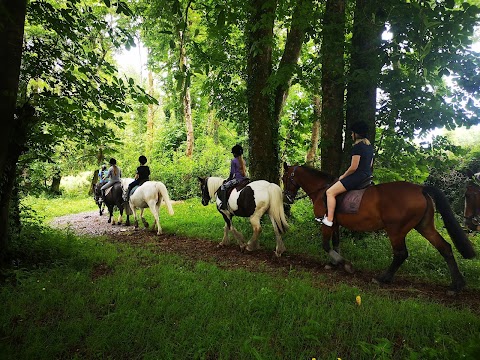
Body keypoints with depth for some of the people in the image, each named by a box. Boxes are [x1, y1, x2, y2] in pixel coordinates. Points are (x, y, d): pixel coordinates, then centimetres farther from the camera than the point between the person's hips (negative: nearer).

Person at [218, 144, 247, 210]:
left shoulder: (233, 161, -8)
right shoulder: (243, 161, 14)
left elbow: (232, 173, -10)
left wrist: (227, 180, 4)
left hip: (237, 179, -8)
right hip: (243, 179, 8)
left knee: (223, 186, -9)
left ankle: (224, 204, -19)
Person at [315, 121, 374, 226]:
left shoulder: (357, 146, -17)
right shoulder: (370, 146, 13)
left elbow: (353, 167, -19)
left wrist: (343, 177, -5)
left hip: (357, 177, -10)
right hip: (367, 176, 11)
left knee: (330, 192, -10)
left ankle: (329, 220, -13)